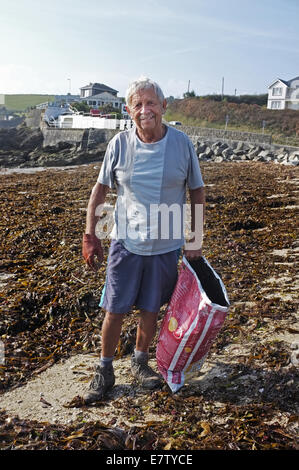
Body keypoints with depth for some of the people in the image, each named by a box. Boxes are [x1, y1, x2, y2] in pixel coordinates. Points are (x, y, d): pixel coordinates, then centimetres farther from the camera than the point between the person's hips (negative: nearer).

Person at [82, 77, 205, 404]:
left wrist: (194, 240, 1)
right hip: (126, 242, 0)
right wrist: (90, 236, -1)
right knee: (114, 311, 6)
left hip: (166, 246, 0)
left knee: (150, 310, 14)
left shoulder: (182, 143, -6)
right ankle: (105, 370, 27)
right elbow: (100, 189, 3)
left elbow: (197, 191, 3)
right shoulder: (120, 144, -6)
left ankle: (139, 362, 38)